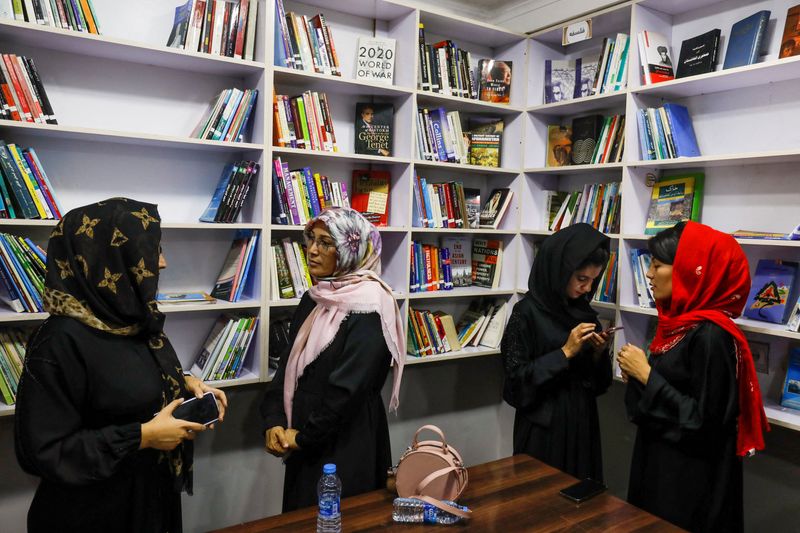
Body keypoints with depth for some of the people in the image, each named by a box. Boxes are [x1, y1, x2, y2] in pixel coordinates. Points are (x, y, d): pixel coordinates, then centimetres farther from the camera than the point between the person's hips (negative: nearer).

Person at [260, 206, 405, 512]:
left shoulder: (370, 306, -20)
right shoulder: (313, 300, 6)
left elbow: (349, 387, -22)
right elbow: (288, 364, 7)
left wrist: (304, 437, -13)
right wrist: (274, 422, -5)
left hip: (348, 442, -7)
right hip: (305, 443, 8)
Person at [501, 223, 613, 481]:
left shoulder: (585, 312, 5)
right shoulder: (527, 312, -14)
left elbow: (597, 381, 11)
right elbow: (516, 378, -16)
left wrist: (599, 352, -9)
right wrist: (565, 352, -20)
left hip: (583, 423, 6)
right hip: (543, 428, -6)